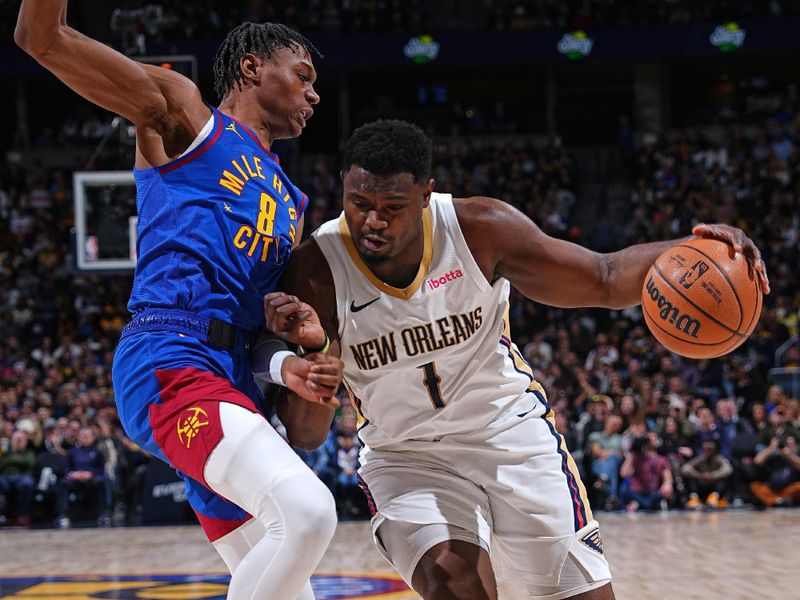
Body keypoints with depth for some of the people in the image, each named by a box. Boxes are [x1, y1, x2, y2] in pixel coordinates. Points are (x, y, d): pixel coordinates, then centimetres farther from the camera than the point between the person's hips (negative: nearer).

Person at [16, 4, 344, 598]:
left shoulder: (292, 203, 28)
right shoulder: (184, 115, 9)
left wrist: (288, 367, 3)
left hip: (232, 379, 8)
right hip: (171, 362, -8)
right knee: (307, 510, -29)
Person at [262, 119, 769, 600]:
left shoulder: (478, 228, -18)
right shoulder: (316, 272, -21)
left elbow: (605, 280, -10)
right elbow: (309, 433, -19)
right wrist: (305, 351, -39)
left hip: (514, 437, 2)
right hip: (408, 459, -2)